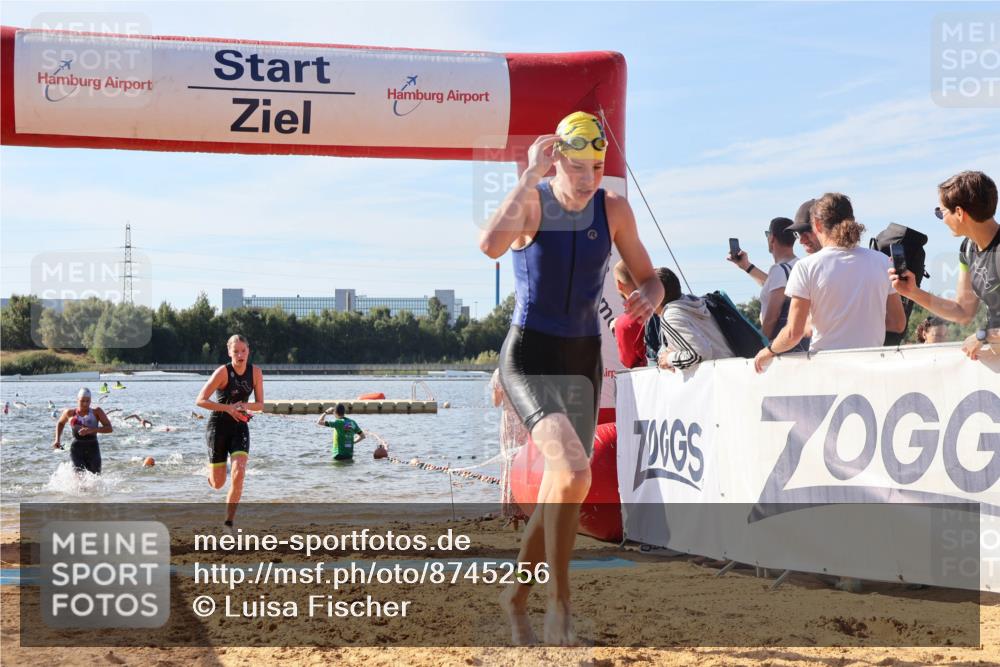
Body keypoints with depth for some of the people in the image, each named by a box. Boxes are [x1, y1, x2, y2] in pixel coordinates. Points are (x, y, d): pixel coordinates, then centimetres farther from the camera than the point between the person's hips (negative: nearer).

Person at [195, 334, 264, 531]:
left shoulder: (255, 372, -3)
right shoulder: (223, 372, -16)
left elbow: (260, 404, 3)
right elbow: (200, 401, -19)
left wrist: (246, 406, -18)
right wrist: (228, 407, -27)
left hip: (240, 426, 3)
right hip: (218, 426, -3)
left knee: (239, 473, -18)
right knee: (218, 484, 2)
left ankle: (229, 523, -7)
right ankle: (211, 470, 42)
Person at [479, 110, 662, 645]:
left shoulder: (614, 210, 0)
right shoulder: (531, 202, -12)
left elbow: (649, 279, 8)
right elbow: (489, 245, -33)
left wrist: (647, 298, -16)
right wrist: (531, 175, -28)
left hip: (583, 361, 5)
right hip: (529, 358, -5)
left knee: (560, 490, 11)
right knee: (575, 471, -26)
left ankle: (517, 597, 32)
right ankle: (559, 603, -11)